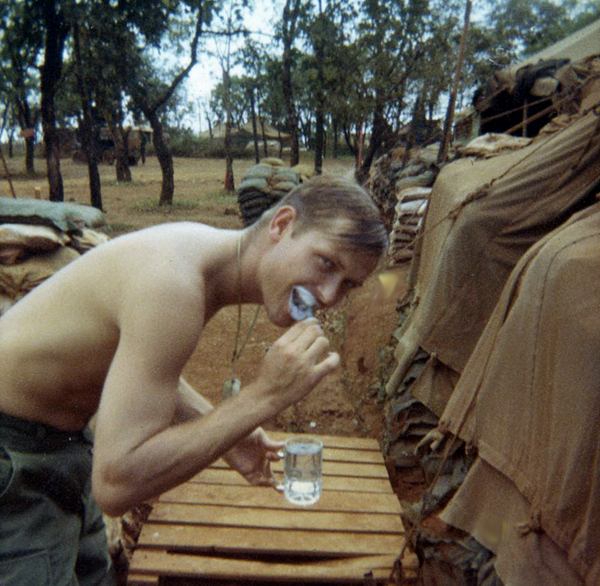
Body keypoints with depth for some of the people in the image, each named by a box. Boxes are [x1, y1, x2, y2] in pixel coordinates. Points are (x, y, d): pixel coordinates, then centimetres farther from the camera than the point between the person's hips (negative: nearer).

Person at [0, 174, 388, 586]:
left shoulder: (206, 252, -4)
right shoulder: (173, 281, -33)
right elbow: (116, 484, -34)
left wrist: (221, 432, 2)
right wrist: (266, 396, -34)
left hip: (61, 439, 8)